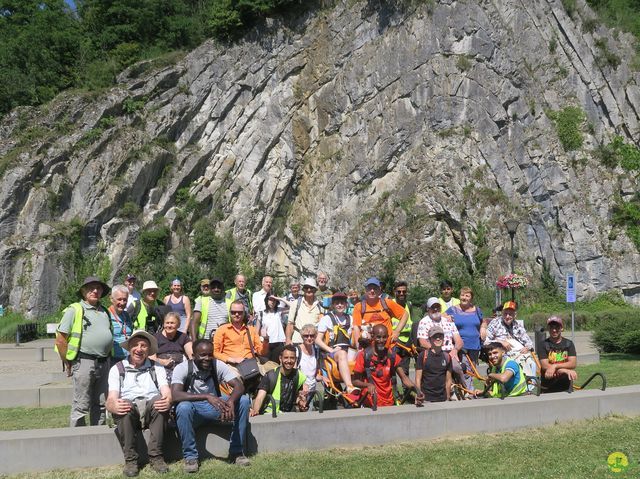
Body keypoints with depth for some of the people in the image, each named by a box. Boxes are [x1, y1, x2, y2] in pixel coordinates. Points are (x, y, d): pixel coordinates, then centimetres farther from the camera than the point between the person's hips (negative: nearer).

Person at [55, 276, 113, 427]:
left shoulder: (104, 311, 16)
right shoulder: (74, 310, -4)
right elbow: (60, 340, -6)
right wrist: (68, 363, -4)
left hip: (104, 362, 6)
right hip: (84, 362, -6)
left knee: (100, 405, 13)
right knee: (81, 406, -2)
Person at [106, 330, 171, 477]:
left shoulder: (157, 368, 15)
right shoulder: (117, 369, 12)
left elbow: (166, 392, 1)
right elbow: (111, 399, -2)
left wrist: (168, 400, -26)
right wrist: (114, 406, -28)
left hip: (153, 410, 1)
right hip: (128, 414, 0)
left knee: (160, 399, -30)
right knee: (125, 405, -33)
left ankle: (155, 456, -23)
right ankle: (130, 459, -21)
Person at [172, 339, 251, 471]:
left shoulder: (218, 365, -10)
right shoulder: (182, 368, -18)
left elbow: (239, 386, -18)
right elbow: (175, 395, -33)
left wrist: (230, 402, -41)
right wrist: (206, 396, -44)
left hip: (214, 407, 3)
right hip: (193, 409, -3)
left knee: (244, 400, -21)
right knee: (183, 407, -38)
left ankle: (236, 451, -10)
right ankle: (190, 456, -21)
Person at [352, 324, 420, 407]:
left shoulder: (392, 356, 2)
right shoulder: (364, 355, -9)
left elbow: (404, 378, 0)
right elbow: (355, 381, -7)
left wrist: (417, 390, -18)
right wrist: (368, 385, -27)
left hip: (389, 403, 3)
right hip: (370, 405, -3)